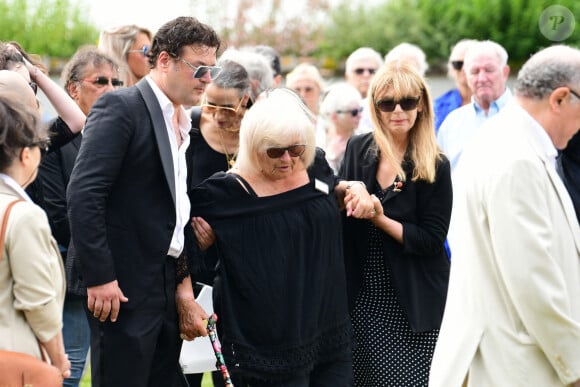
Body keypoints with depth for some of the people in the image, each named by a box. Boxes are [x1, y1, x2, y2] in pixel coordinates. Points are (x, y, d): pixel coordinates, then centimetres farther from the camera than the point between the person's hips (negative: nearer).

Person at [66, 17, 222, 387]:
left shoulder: (183, 123, 14)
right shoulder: (120, 107, -10)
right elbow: (83, 193, -17)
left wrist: (185, 287, 7)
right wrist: (99, 277, -19)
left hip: (169, 286, 8)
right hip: (123, 286, -8)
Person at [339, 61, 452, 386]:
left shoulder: (435, 165, -7)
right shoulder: (358, 150, 2)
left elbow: (432, 240, -11)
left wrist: (381, 219, -20)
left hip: (414, 302, -3)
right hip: (362, 297, 3)